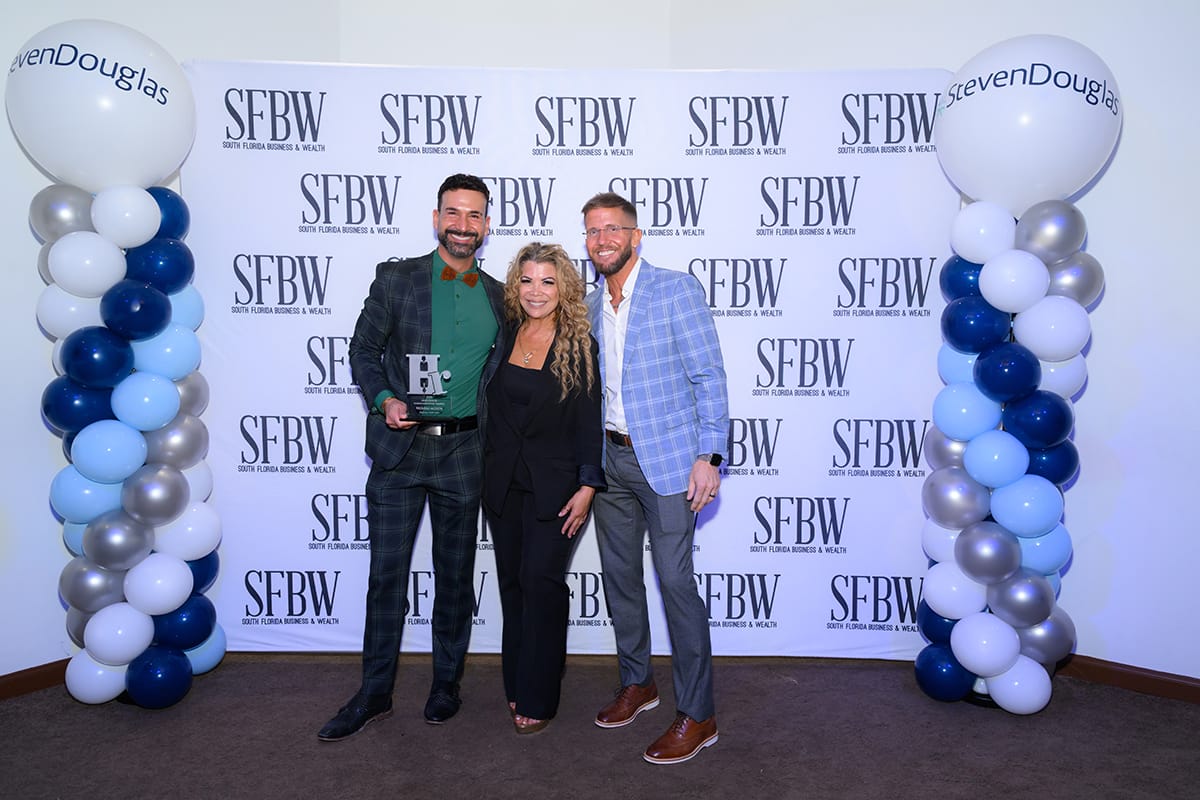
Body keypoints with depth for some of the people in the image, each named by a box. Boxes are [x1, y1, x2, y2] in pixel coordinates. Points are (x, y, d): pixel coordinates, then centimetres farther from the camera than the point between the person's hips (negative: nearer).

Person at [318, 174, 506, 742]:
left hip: (463, 452, 2)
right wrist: (384, 400, -12)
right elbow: (363, 349, 4)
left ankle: (447, 683, 30)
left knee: (455, 575, 12)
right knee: (386, 574, 5)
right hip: (398, 449, -1)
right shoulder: (394, 278, 1)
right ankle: (374, 694, 21)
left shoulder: (499, 298, 8)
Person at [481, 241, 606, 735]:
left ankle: (539, 698, 9)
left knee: (541, 580, -5)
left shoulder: (580, 346, -6)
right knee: (512, 581, 10)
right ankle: (516, 685, 25)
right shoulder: (504, 335, 4)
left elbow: (589, 423, -7)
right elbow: (490, 408, 9)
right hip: (503, 480, 4)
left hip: (554, 484, -4)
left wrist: (588, 486, -12)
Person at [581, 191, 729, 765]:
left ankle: (696, 716, 9)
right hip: (611, 459, 7)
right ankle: (636, 684, 34)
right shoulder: (591, 305, 11)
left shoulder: (676, 289, -8)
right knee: (619, 575, 14)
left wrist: (709, 456, -17)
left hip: (667, 459, -7)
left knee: (675, 581, -5)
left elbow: (709, 375, -11)